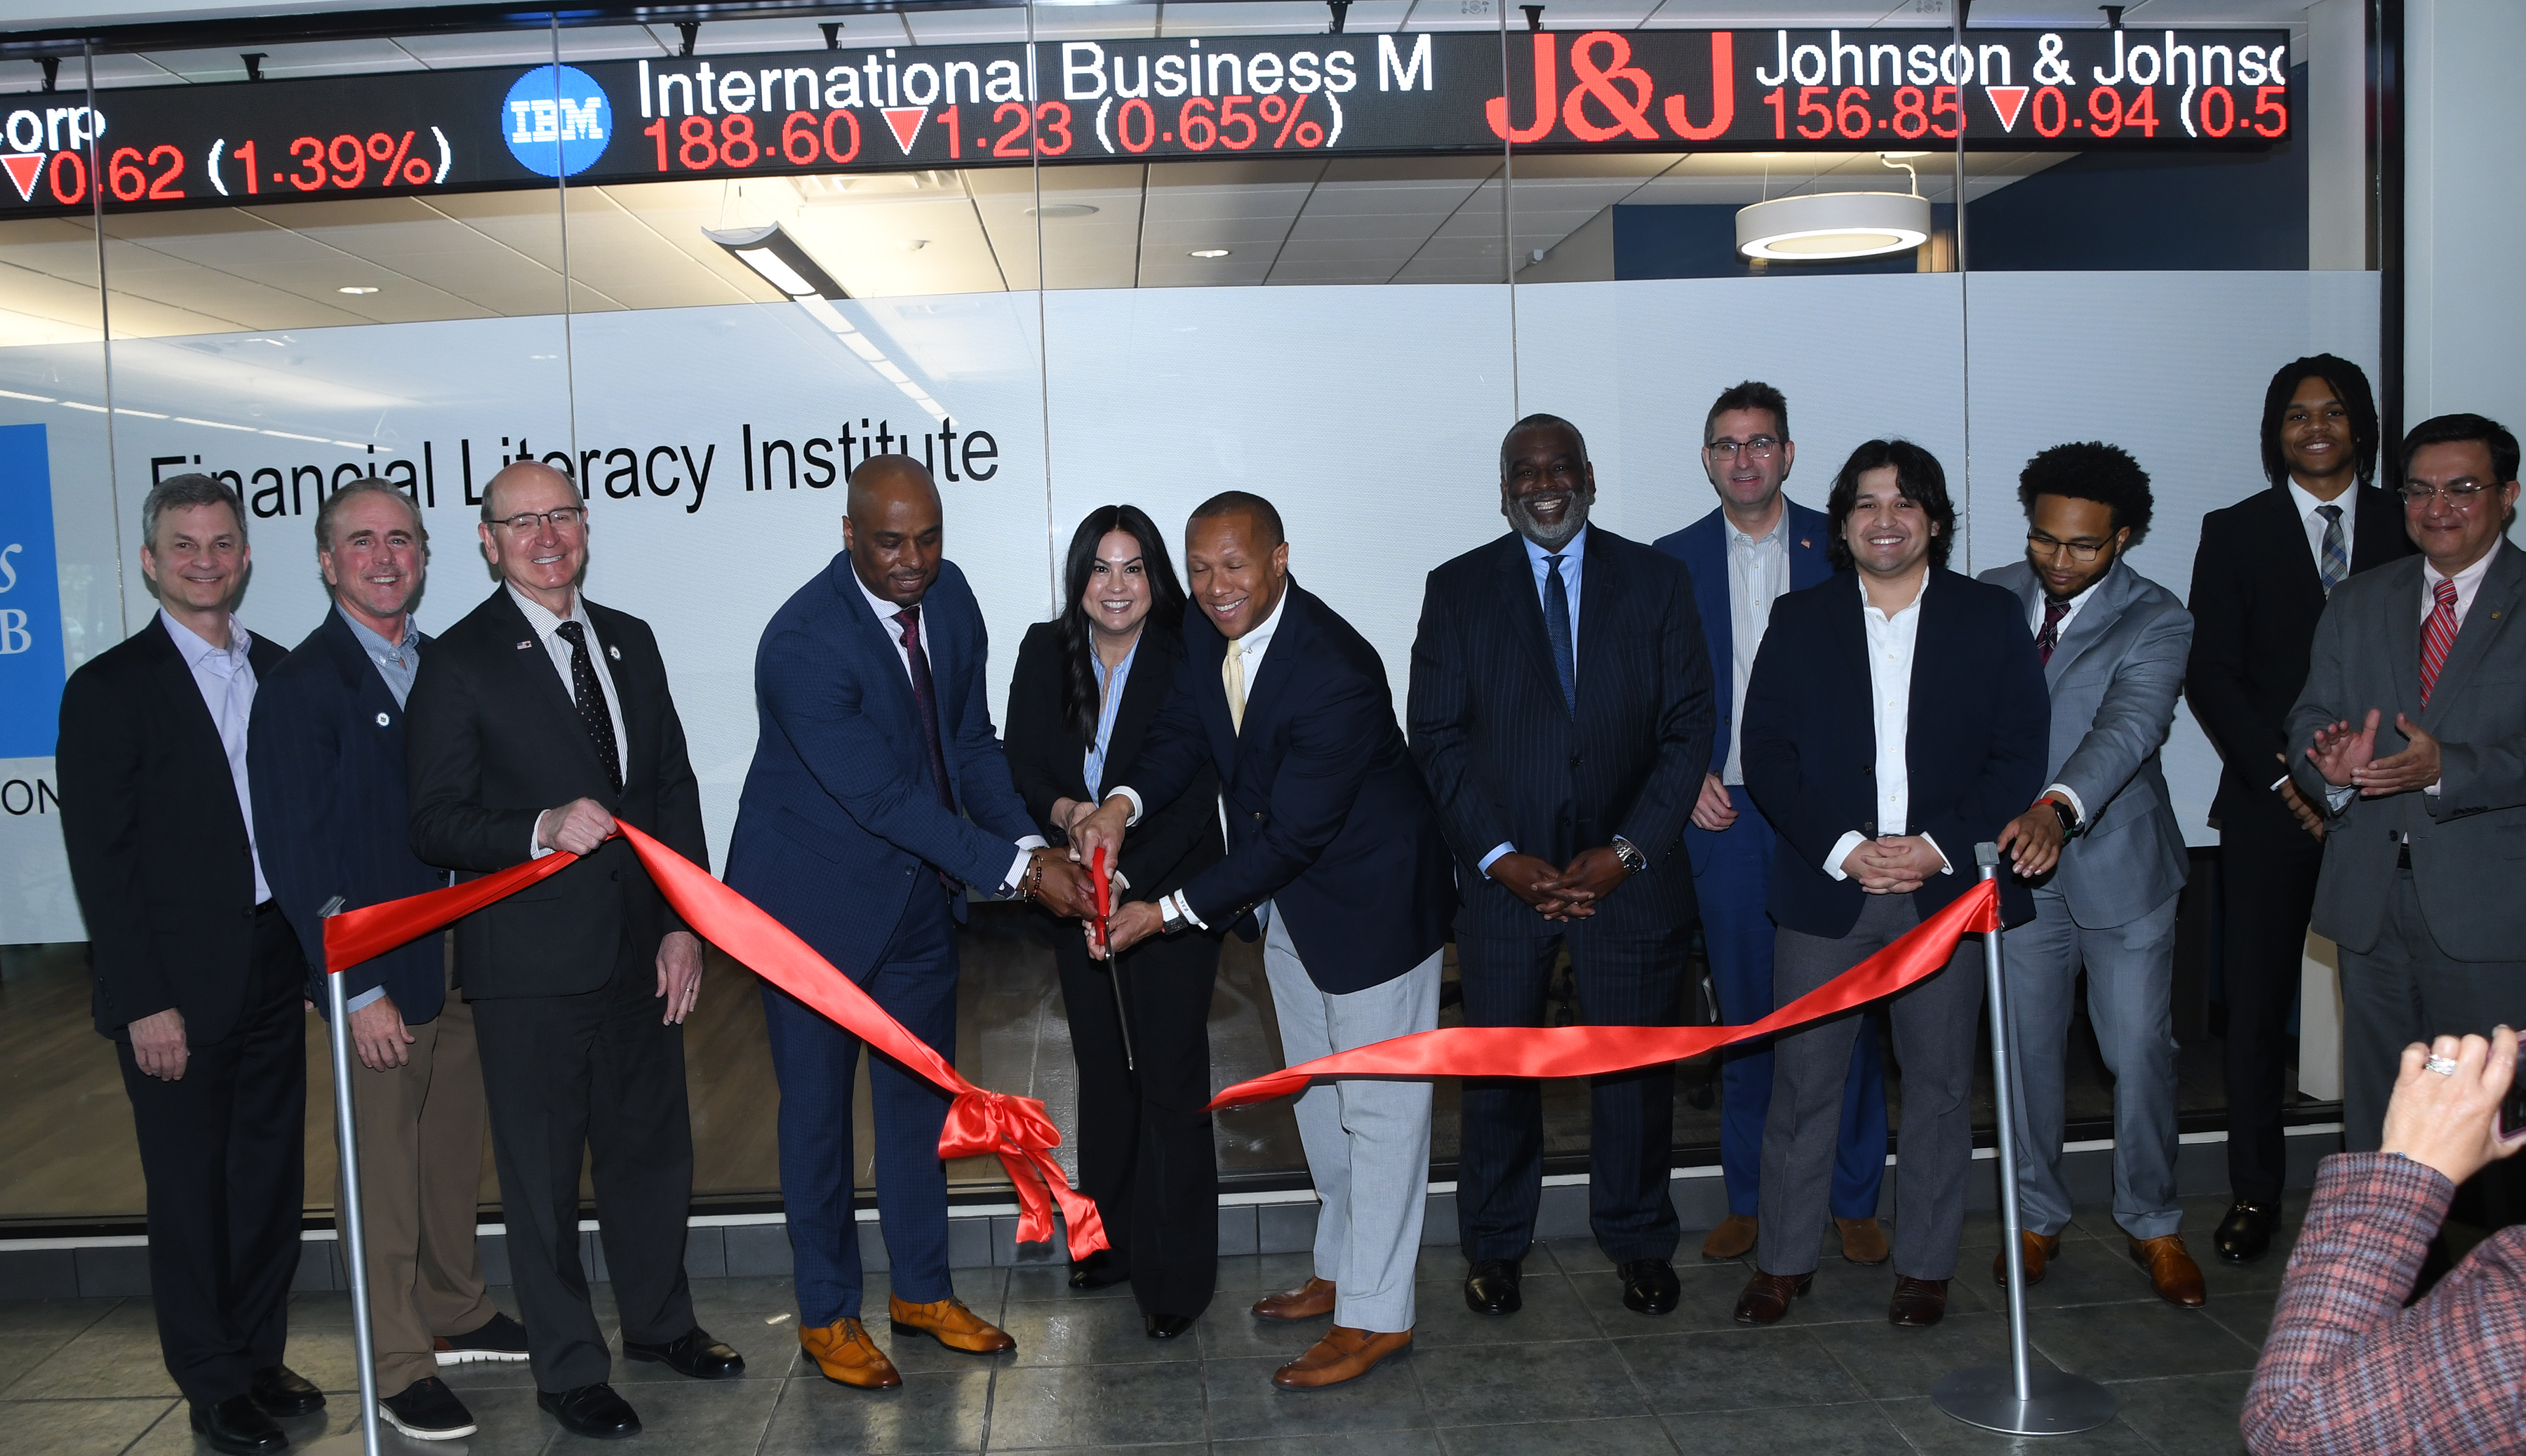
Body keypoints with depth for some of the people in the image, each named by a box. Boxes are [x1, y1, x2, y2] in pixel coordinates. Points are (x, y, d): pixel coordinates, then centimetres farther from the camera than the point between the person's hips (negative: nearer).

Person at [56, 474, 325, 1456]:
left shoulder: (279, 670, 8)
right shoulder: (109, 689, -7)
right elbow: (100, 859, -10)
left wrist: (312, 951, 5)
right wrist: (145, 1002, -13)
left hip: (274, 972, 5)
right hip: (177, 987, -5)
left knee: (272, 1178, 14)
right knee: (191, 1192, 7)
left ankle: (260, 1358, 31)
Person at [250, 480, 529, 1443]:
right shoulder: (300, 686, -9)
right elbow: (295, 854, -12)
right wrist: (357, 990, -15)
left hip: (464, 958, 6)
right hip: (373, 975, -6)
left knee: (454, 1152, 17)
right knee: (384, 1168, 4)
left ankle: (455, 1316, 33)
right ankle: (400, 1365, 16)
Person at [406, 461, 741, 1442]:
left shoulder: (631, 643, 10)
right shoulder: (459, 663, -7)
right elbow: (434, 824, -10)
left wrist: (684, 924, 4)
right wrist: (542, 831, -27)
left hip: (641, 950, 5)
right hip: (531, 964, -5)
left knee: (655, 1148, 17)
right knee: (542, 1173, 6)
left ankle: (660, 1322, 38)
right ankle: (569, 1369, 22)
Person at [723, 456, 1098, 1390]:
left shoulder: (949, 596, -5)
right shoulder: (803, 642, -27)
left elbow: (971, 741, 2)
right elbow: (884, 798, -28)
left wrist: (1030, 842, -14)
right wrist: (1017, 868, -28)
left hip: (921, 891, 7)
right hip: (817, 899, -6)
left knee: (919, 1095, 16)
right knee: (818, 1106, 8)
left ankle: (922, 1289, 34)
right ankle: (827, 1313, 26)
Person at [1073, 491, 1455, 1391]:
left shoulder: (1336, 675, -33)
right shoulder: (1205, 627, -8)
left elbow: (1292, 837, -29)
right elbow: (1183, 727, 3)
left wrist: (1171, 912, -26)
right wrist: (1125, 802, -18)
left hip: (1370, 898, -9)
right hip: (1284, 900, 9)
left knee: (1377, 1105, 2)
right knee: (1317, 1093, 21)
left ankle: (1376, 1315, 14)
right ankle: (1341, 1269, 38)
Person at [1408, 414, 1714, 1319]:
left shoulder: (1656, 581, 3)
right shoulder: (1457, 590, 2)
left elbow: (1688, 728, 0)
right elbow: (1436, 740, -1)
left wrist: (1627, 851, -10)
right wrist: (1501, 859, -11)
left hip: (1629, 871, 0)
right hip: (1503, 875, 0)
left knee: (1636, 1062, 10)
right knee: (1496, 1065, 9)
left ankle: (1637, 1243, 30)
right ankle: (1494, 1245, 27)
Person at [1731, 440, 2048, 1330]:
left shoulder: (1992, 619, 5)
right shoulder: (1800, 621, 6)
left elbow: (2021, 755, 0)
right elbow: (1767, 754, 0)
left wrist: (1940, 847, -12)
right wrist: (1844, 848, -12)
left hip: (1948, 889, 0)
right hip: (1825, 889, 0)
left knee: (1940, 1082, 9)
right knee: (1803, 1080, 4)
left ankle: (1925, 1264, 24)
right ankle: (1784, 1259, 18)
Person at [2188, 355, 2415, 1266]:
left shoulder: (2407, 528, 9)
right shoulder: (2235, 533, 6)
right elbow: (2210, 676, 1)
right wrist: (2284, 777, -7)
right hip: (2269, 807, 0)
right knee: (2256, 1003, 2)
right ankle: (2254, 1194, 13)